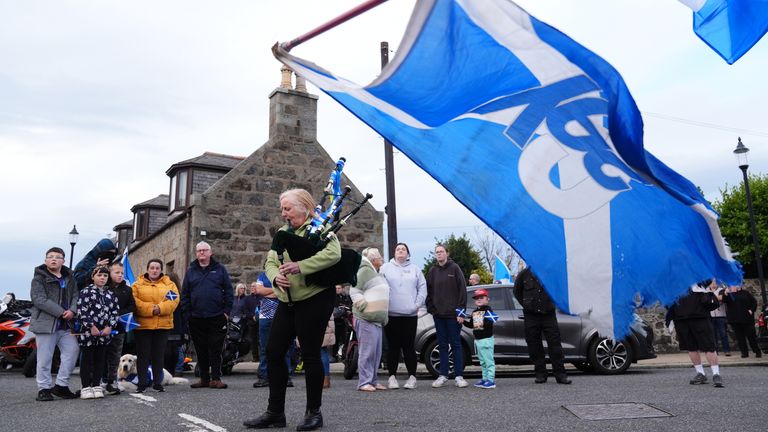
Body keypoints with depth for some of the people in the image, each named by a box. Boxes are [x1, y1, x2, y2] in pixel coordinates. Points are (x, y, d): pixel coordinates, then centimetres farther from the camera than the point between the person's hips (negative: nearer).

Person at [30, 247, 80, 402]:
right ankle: (44, 388, 11)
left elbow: (75, 296, 10)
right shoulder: (39, 278, -2)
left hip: (65, 325, 5)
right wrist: (61, 312, -19)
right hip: (46, 323, -5)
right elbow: (39, 300, -14)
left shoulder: (69, 278, 16)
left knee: (72, 351, 1)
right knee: (45, 358, -1)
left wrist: (72, 310, -12)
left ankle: (61, 385, 12)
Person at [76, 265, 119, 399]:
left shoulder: (111, 294, 12)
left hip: (105, 333, 4)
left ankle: (96, 385, 16)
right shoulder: (86, 292, -2)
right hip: (88, 332, -4)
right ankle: (86, 387, 9)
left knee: (100, 360, 8)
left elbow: (115, 312, 9)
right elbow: (81, 311, -10)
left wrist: (110, 326, -5)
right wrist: (91, 326, -14)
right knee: (87, 359, 2)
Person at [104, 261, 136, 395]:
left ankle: (112, 382, 13)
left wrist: (119, 313, -8)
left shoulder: (127, 290, 11)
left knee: (115, 356, 6)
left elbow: (132, 307, 5)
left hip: (119, 327, 3)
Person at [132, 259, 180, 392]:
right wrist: (150, 309, -20)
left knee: (159, 355, 8)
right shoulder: (138, 285, 5)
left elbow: (174, 301, -4)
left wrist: (160, 308, -19)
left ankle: (157, 382, 17)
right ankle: (142, 383, 13)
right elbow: (135, 302, -9)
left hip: (163, 325, 2)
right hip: (142, 325, -2)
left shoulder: (169, 284, 9)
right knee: (143, 355, 4)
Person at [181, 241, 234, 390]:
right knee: (201, 350, 9)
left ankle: (215, 379, 4)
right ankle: (204, 378, 17)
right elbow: (184, 294, 12)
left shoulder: (219, 269, 6)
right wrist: (187, 312, 2)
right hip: (197, 319, 3)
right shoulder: (191, 271, 12)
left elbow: (228, 291, 3)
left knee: (216, 349, -1)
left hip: (217, 318, -2)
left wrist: (227, 311, -4)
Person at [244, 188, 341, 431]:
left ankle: (314, 412, 13)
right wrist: (275, 277, -13)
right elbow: (270, 262, 9)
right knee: (273, 353, 6)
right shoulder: (283, 232, 15)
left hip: (314, 300, -7)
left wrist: (300, 266, -31)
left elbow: (333, 253, -24)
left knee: (310, 355, -1)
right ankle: (275, 412, 17)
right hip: (287, 302, 8)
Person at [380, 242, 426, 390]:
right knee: (393, 346, 4)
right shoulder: (386, 268, 8)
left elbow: (422, 288, 9)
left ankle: (412, 377, 9)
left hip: (410, 314, 1)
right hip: (391, 314, -1)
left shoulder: (415, 270, 13)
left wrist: (417, 304, -2)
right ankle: (392, 376, 11)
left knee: (408, 346, 2)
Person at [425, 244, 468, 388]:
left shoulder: (454, 268, -2)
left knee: (456, 344, 2)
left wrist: (461, 311, -11)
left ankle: (459, 376, 7)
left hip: (453, 314, -3)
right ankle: (443, 375, 15)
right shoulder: (433, 270, 9)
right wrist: (431, 309, 1)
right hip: (438, 314, 4)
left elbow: (462, 289, -5)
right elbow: (428, 291, 11)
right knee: (442, 345, 9)